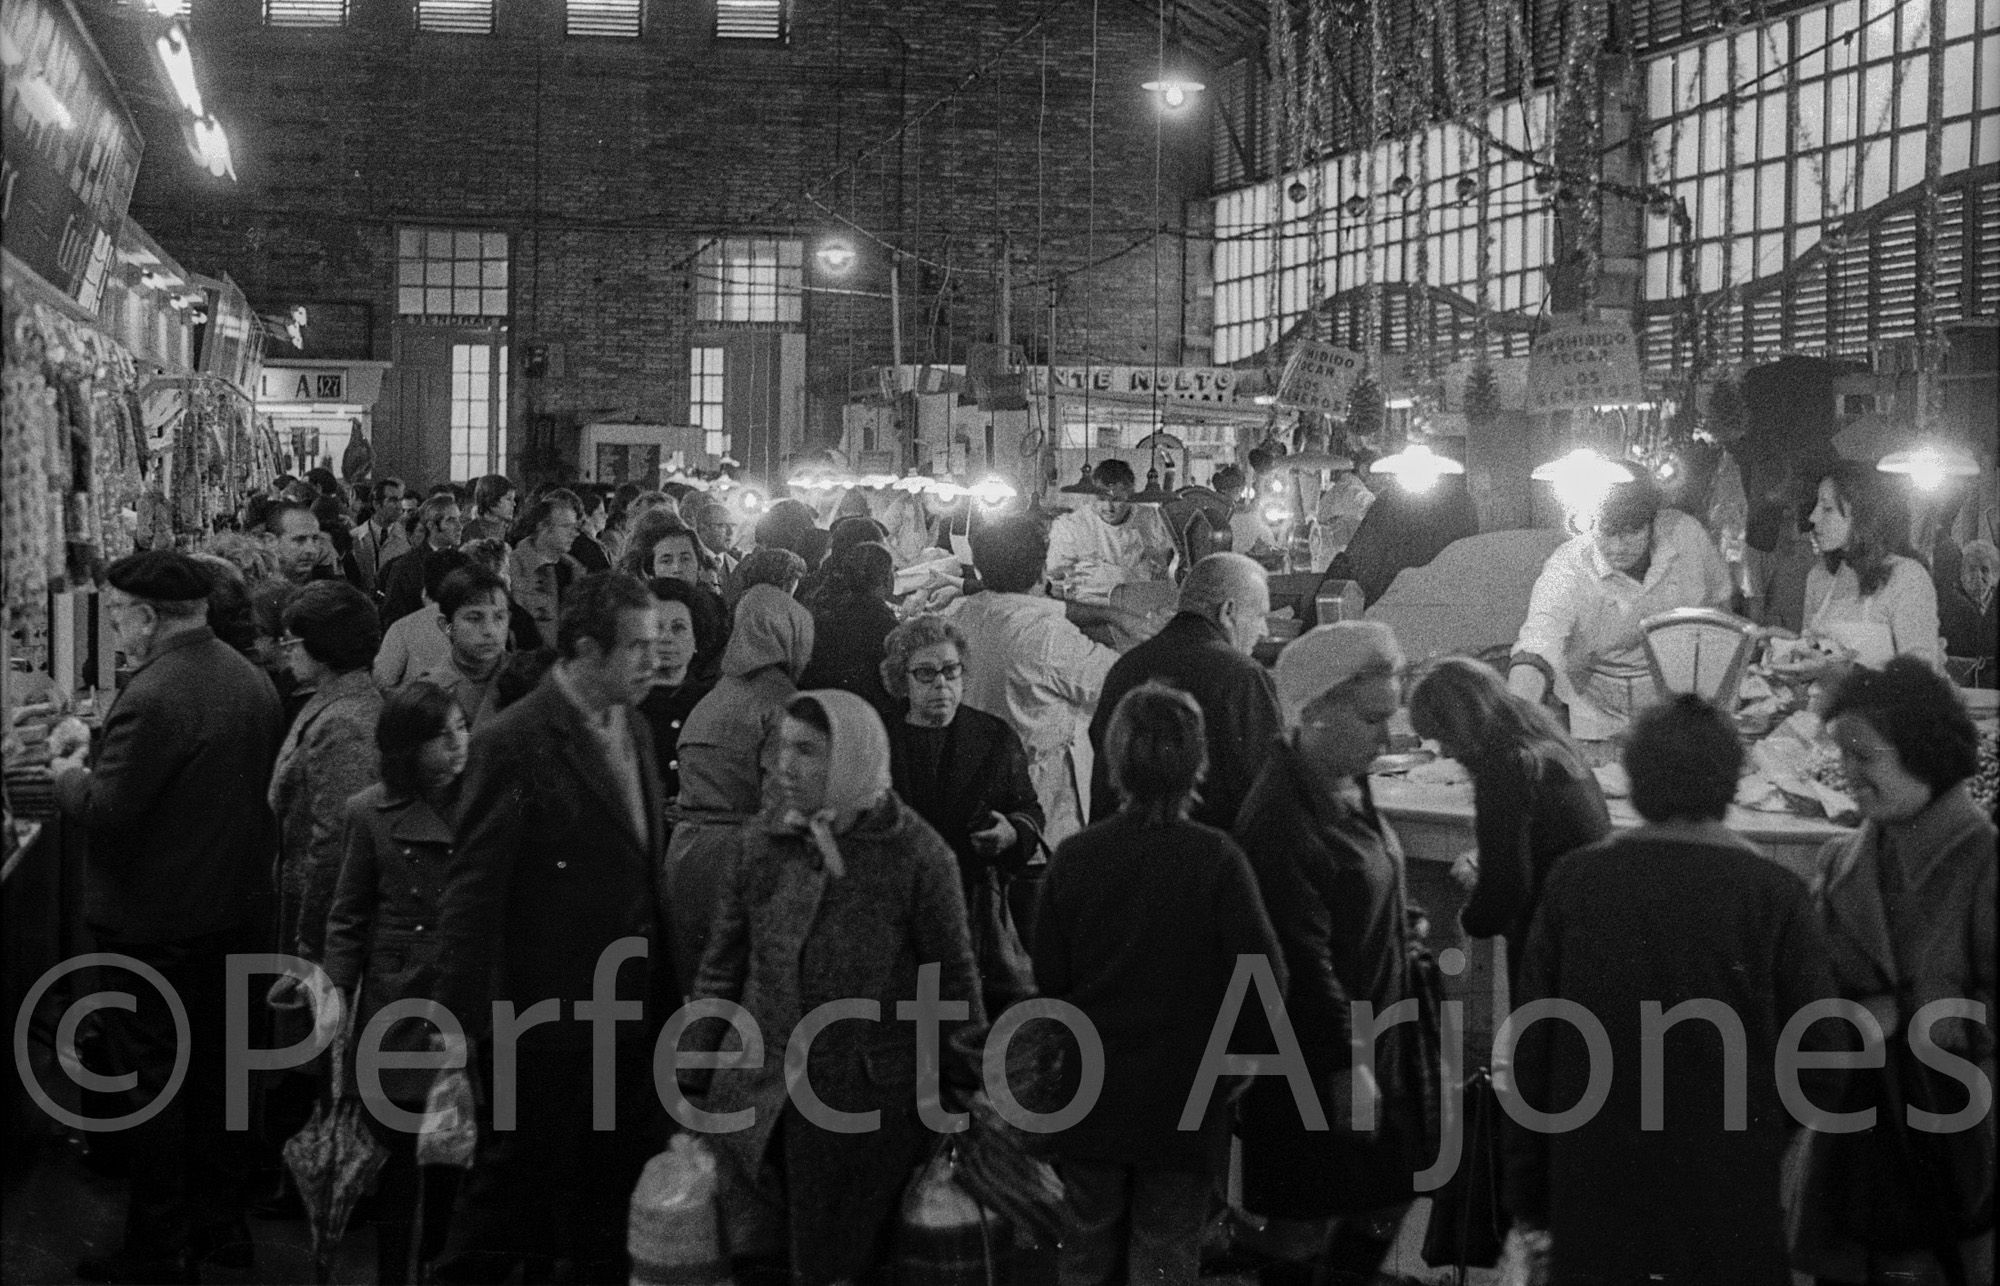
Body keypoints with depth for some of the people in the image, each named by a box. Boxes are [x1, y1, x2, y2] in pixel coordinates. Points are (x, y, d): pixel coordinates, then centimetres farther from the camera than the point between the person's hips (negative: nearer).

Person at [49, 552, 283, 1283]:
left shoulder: (153, 697, -24)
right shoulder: (251, 681, 2)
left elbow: (103, 811, -24)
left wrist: (66, 770, -3)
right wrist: (99, 753, 12)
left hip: (154, 928, -8)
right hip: (233, 913, 8)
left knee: (153, 1084, 4)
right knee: (212, 1068, 20)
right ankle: (220, 1218, 32)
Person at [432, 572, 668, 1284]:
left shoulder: (634, 734, 8)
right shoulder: (513, 743, -16)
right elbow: (471, 892, -16)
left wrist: (658, 996, 10)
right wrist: (462, 1025, -17)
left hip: (629, 1017, 7)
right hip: (546, 1016, -7)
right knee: (513, 1192, 8)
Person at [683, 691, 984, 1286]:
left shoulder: (916, 855, -10)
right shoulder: (760, 841, 1)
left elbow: (953, 981, -3)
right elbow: (724, 963, 9)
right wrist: (691, 1076, 9)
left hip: (869, 1102, -3)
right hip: (758, 1097, 3)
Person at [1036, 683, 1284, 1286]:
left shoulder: (1073, 856, -9)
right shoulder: (1215, 858, -16)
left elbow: (1047, 976, -3)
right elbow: (1266, 974, -17)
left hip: (1091, 1095, 2)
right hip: (1184, 1100, -2)